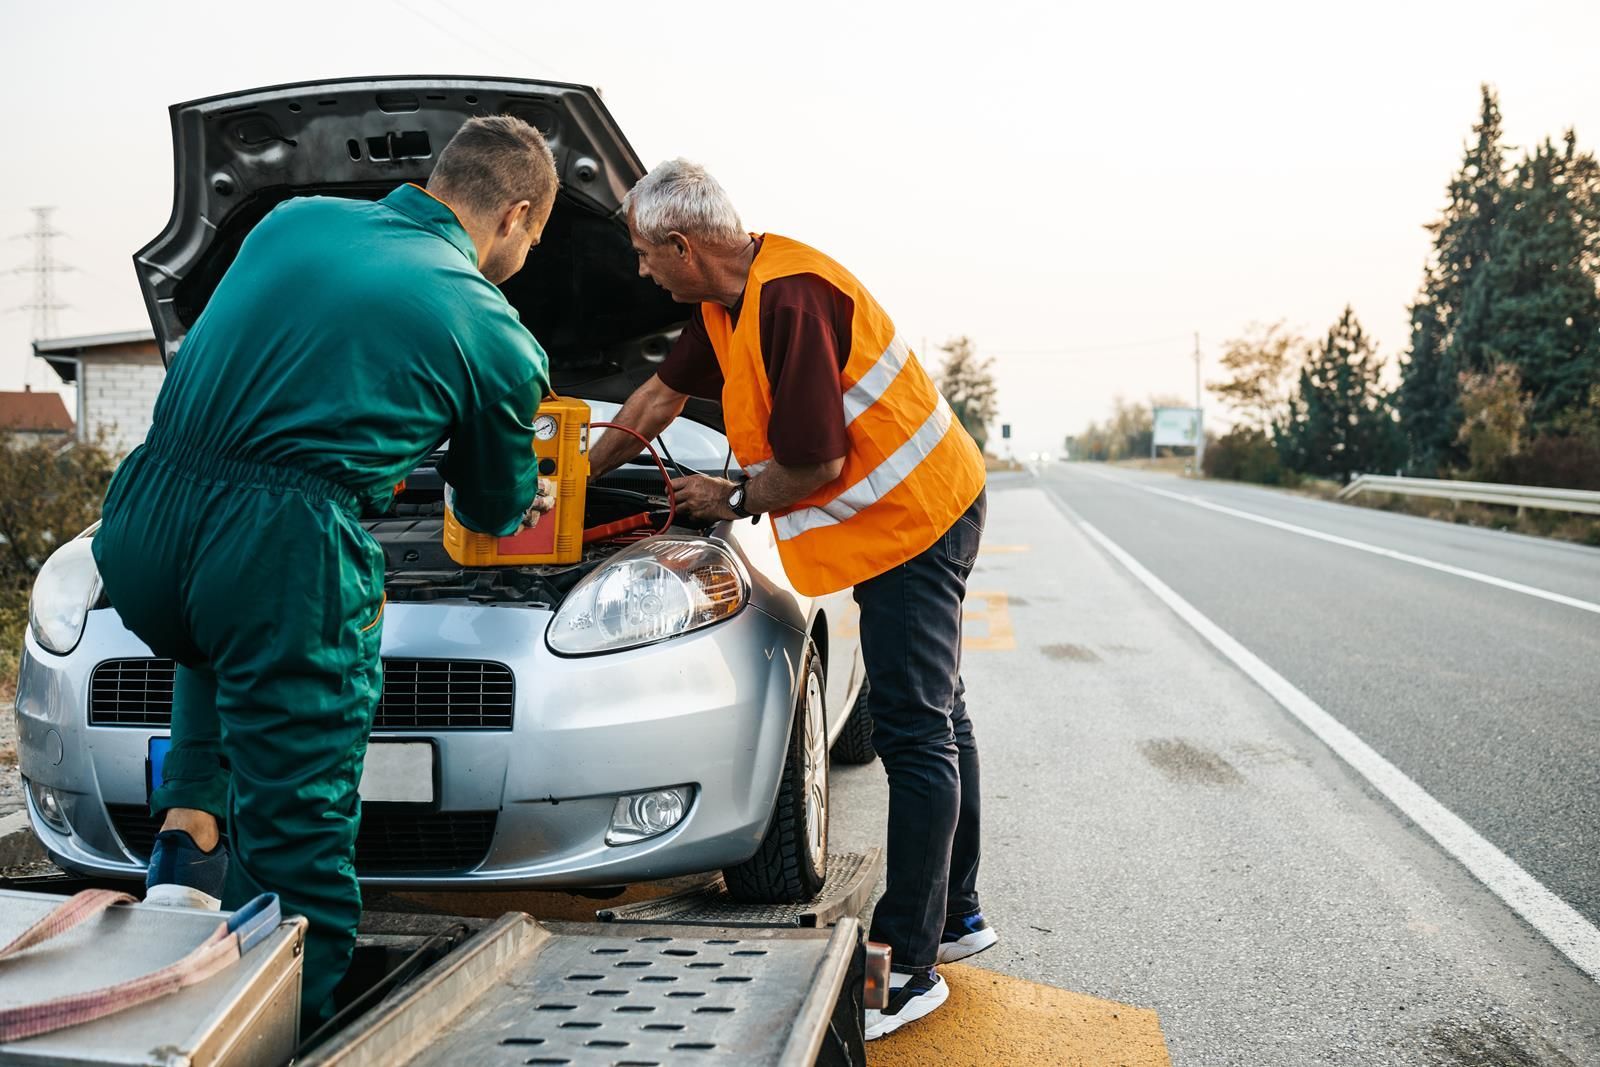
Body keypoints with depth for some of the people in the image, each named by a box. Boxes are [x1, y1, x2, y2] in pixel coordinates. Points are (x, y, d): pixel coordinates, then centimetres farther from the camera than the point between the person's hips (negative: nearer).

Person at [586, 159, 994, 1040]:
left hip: (910, 517, -11)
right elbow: (661, 395, 21)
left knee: (914, 733, -8)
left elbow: (817, 463, -25)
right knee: (935, 718, 17)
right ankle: (956, 915, 30)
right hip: (917, 509, 11)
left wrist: (735, 502, -7)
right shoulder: (729, 299, 8)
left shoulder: (789, 298, -25)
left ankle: (911, 968, -1)